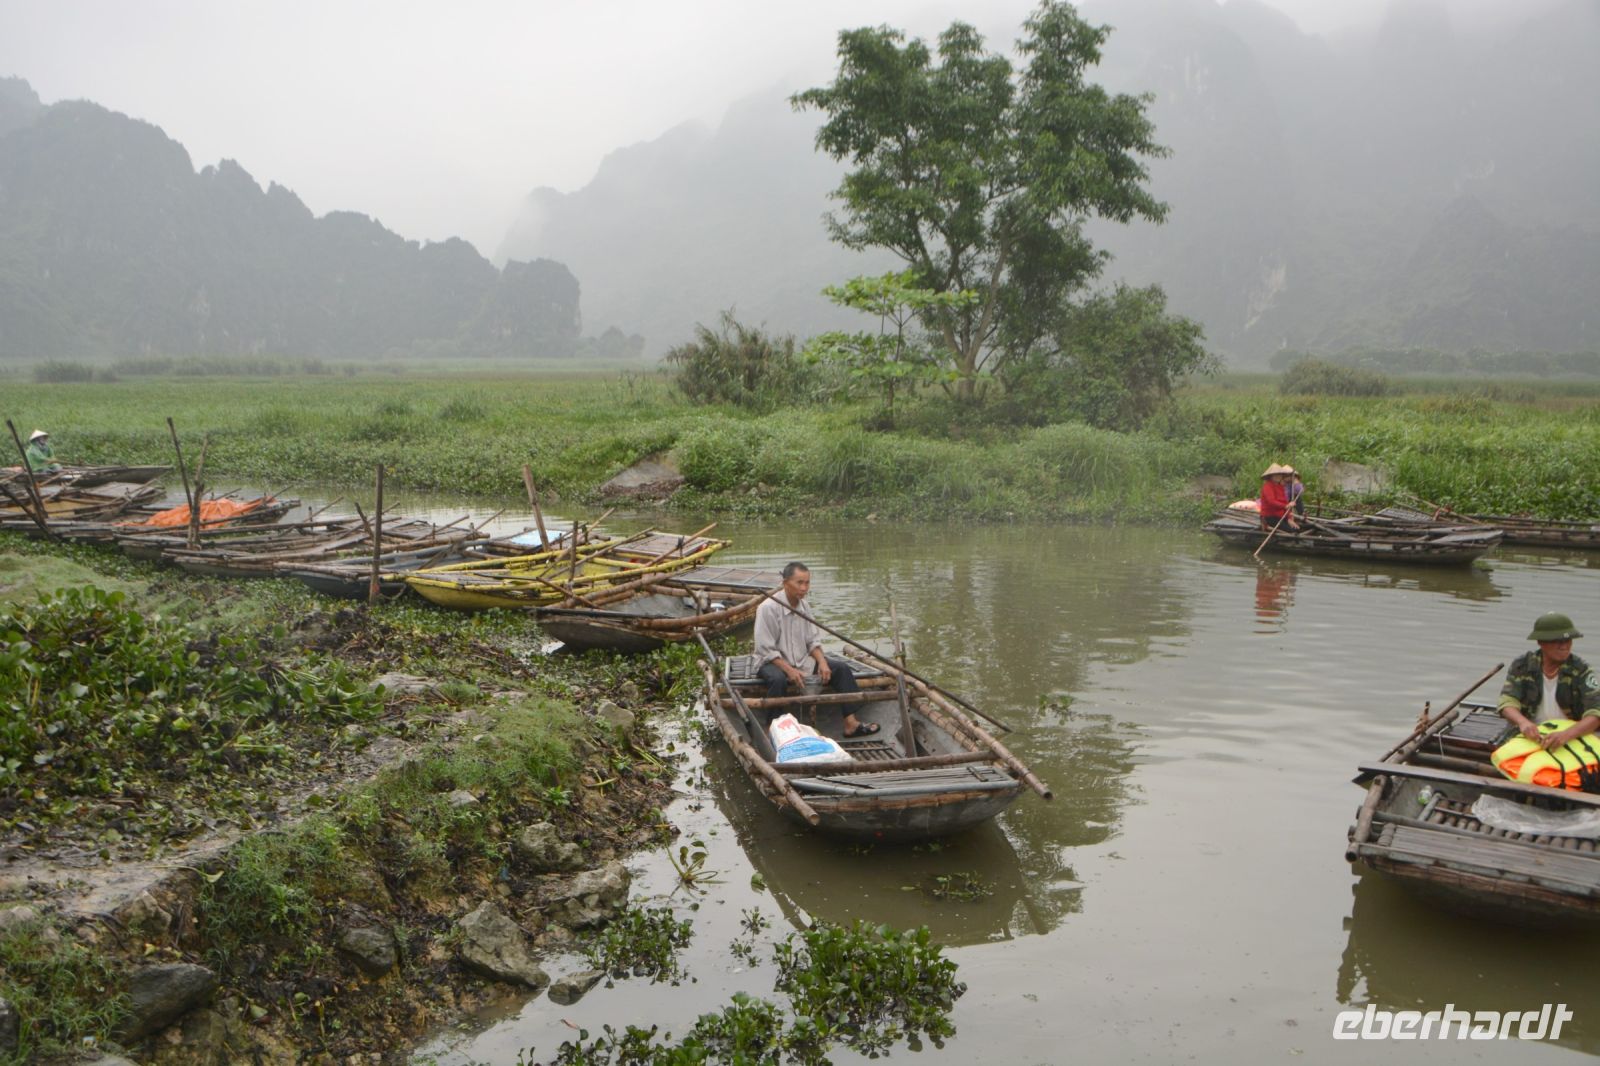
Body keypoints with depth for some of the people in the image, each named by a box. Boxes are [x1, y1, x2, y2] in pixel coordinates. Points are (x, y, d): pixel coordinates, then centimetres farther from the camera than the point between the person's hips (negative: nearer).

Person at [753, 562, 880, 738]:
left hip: (801, 660, 7)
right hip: (772, 662, -7)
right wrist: (789, 670, -28)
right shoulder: (768, 608, -19)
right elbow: (766, 650, -20)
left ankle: (851, 723, -4)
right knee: (778, 679, -40)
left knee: (841, 668, -5)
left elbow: (813, 641, 9)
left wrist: (822, 661, -9)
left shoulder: (803, 606, 3)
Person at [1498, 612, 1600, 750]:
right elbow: (1507, 703, -10)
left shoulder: (1581, 670, -6)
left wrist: (1567, 734, -35)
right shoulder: (1521, 666, -2)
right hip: (1528, 737, 1)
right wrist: (1523, 722, -34)